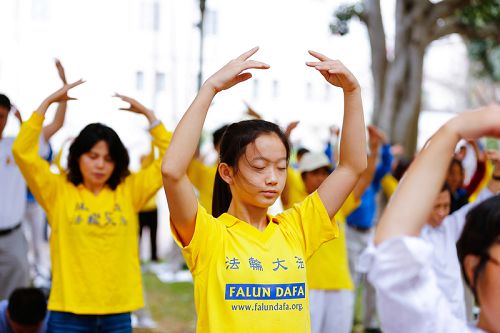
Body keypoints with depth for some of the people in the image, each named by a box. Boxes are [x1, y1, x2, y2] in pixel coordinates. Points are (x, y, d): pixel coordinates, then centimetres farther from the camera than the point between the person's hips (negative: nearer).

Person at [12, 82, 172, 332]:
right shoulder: (58, 191, 1)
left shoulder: (129, 191, 7)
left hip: (117, 312, 2)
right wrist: (48, 102, -9)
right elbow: (23, 152, -8)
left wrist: (148, 114, 2)